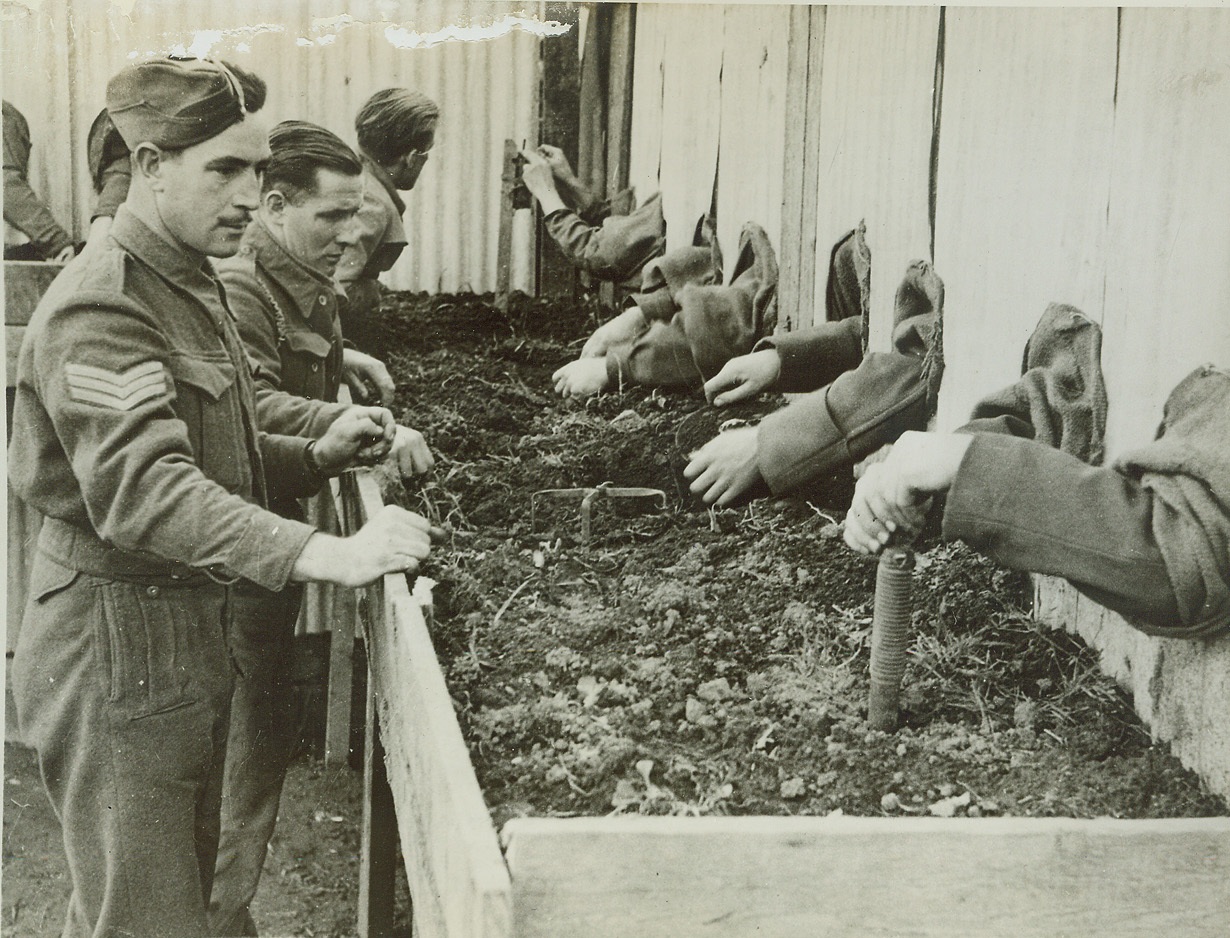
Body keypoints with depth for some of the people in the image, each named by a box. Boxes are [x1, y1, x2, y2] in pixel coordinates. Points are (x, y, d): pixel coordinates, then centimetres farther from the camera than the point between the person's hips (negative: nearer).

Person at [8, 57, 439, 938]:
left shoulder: (192, 286, 12)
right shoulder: (98, 307, -20)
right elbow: (143, 488, -34)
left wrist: (317, 452, 1)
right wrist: (325, 554, -44)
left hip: (192, 626, 9)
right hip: (118, 641, -9)